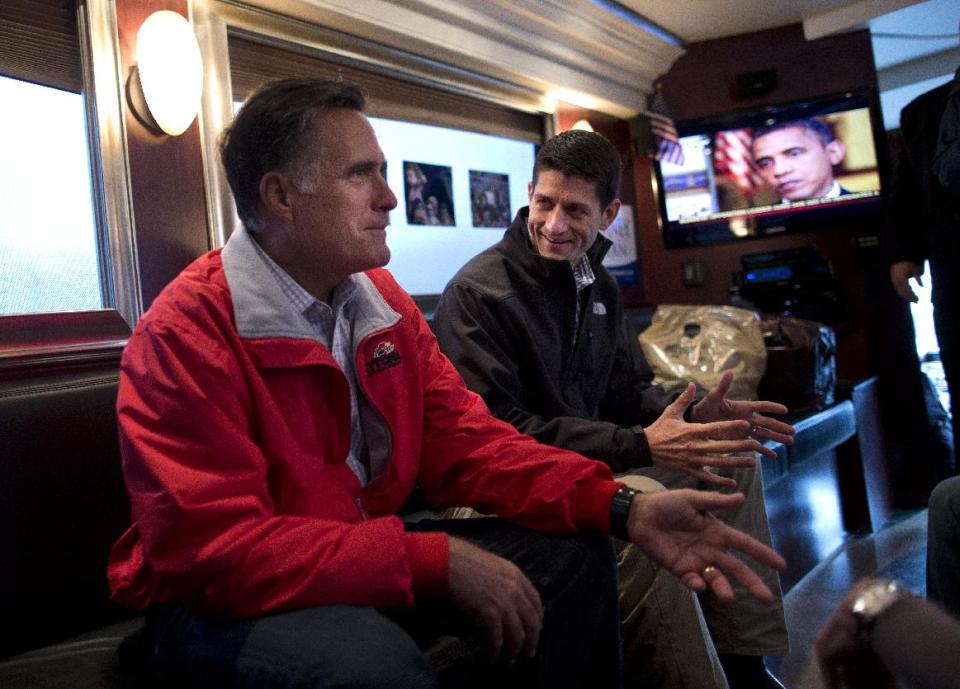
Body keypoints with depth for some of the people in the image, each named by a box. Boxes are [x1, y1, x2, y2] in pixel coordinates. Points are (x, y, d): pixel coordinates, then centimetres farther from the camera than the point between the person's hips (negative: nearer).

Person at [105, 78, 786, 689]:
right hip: (224, 605, -6)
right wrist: (436, 562, -31)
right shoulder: (186, 330, -21)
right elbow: (216, 548, -27)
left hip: (366, 559, 7)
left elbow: (462, 441, -3)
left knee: (571, 557, -2)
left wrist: (622, 507, -17)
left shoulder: (383, 300, 2)